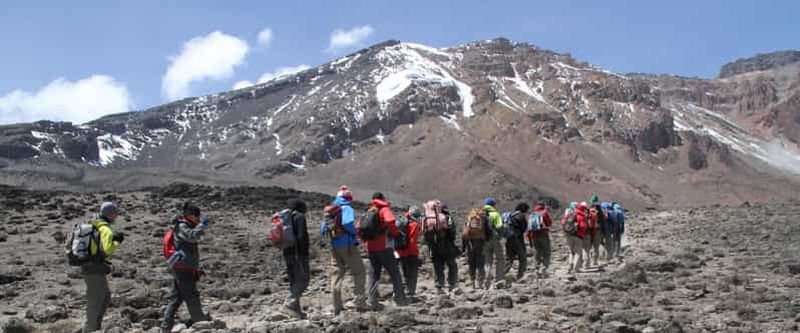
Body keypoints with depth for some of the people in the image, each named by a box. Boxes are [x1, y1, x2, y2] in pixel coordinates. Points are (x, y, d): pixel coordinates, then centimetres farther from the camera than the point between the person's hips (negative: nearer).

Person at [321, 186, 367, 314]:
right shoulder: (347, 208, -6)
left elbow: (322, 229, 13)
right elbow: (347, 223, -24)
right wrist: (355, 233, -8)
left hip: (334, 247, 7)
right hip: (347, 245, -6)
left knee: (336, 275, 9)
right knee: (359, 272, 2)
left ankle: (337, 307, 10)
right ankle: (359, 303, -6)